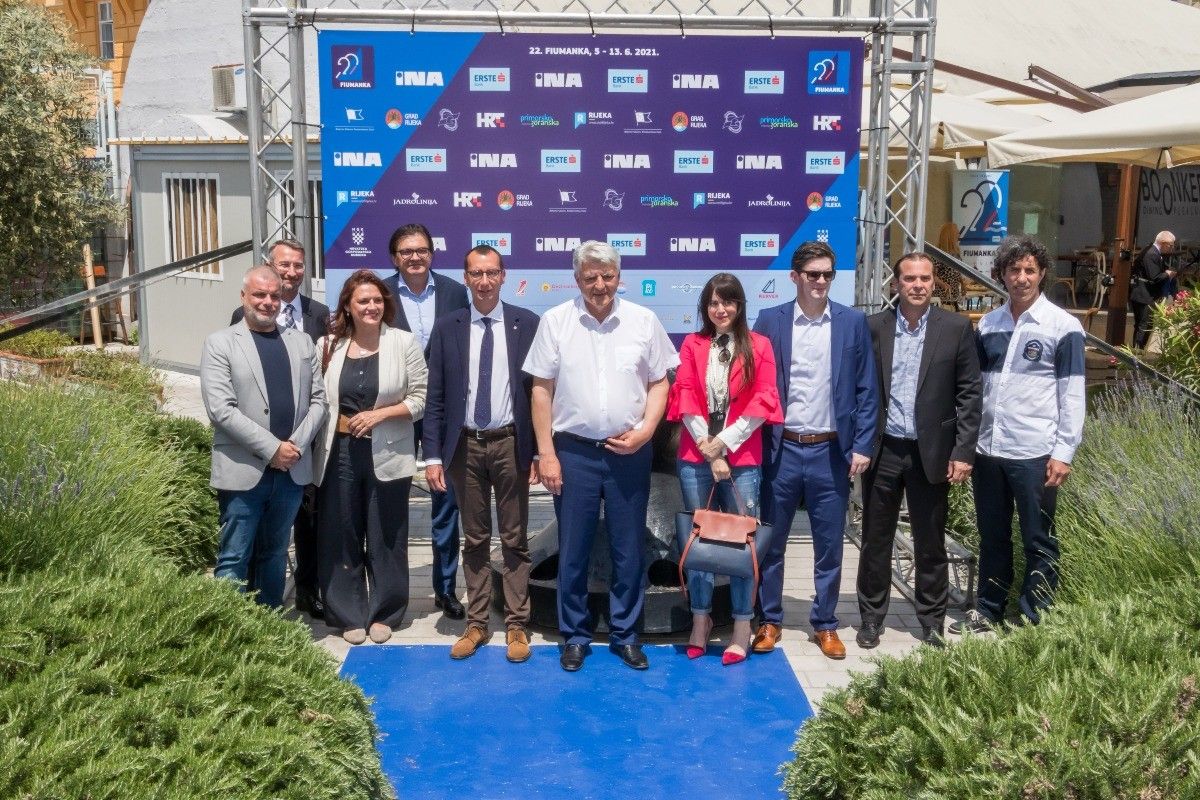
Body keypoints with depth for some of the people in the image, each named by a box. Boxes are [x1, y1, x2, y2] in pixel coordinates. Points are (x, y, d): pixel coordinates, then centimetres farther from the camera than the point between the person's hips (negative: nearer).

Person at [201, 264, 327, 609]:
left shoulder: (302, 342, 11)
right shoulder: (220, 344, -2)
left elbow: (318, 399, 8)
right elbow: (220, 409, -11)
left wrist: (297, 444, -7)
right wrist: (272, 448, -15)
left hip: (292, 469, 4)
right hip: (243, 470, -4)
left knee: (274, 554, 15)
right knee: (233, 560, 2)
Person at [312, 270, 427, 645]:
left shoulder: (404, 343, -3)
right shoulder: (329, 345, 3)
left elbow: (421, 398, -5)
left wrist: (378, 414, -16)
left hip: (387, 455, -2)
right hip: (340, 452, 2)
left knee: (385, 537, 9)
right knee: (341, 536, 8)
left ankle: (383, 613, 25)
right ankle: (349, 614, 23)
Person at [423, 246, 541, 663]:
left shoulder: (527, 324, -1)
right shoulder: (447, 328, 2)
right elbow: (435, 397, 2)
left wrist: (539, 450, -4)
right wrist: (433, 455, -3)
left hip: (511, 444, -1)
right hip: (465, 445, 1)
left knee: (515, 539, 7)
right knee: (474, 541, 11)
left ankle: (516, 624, 18)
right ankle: (476, 623, 22)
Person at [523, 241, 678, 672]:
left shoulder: (644, 321, 1)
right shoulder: (555, 321, -2)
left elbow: (659, 382, 7)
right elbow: (542, 390, 0)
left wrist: (646, 429, -8)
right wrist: (546, 453, -4)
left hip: (630, 453, 1)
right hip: (574, 451, -1)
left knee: (628, 550, 9)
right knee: (573, 551, 8)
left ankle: (625, 634, 25)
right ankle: (574, 636, 24)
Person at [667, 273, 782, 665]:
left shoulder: (758, 346, 5)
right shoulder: (692, 345, 8)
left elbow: (763, 401, -2)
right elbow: (685, 398, 1)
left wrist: (725, 442, -10)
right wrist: (709, 451, -8)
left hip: (742, 458, -1)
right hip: (695, 457, 2)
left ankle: (742, 627, 9)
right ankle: (700, 619, 20)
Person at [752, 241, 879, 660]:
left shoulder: (853, 322, 3)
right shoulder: (770, 321, 1)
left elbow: (866, 389, 3)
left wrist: (862, 445, -3)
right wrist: (755, 444, -4)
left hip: (831, 451, 0)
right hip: (780, 449, 0)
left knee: (829, 547, 9)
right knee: (770, 543, 9)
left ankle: (825, 624, 24)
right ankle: (770, 620, 23)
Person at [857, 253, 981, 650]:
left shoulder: (956, 327, -1)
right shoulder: (873, 327, 1)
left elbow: (969, 393, -1)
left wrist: (963, 452, -6)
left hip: (931, 452, -1)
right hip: (881, 451, 1)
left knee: (930, 543, 10)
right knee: (875, 539, 10)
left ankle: (932, 620, 24)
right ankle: (871, 617, 23)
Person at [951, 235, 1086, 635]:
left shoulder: (1063, 327, -4)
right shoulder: (988, 324, 9)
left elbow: (1072, 395, -5)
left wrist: (1063, 453, -10)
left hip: (1035, 453, -4)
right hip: (988, 450, 5)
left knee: (1039, 541, 6)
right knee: (992, 536, 16)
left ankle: (1035, 620, 17)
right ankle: (988, 609, 29)